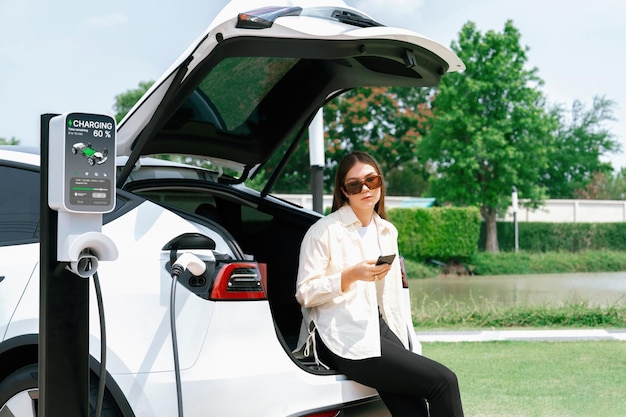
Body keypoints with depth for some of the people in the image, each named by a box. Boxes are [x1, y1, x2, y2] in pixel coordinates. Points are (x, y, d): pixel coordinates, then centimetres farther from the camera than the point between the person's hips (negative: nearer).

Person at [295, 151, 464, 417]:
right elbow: (304, 293, -6)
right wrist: (351, 275, -19)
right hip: (343, 338, -6)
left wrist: (406, 341, 11)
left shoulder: (387, 232, 19)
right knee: (443, 381, -21)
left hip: (380, 330, 6)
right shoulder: (324, 231, -1)